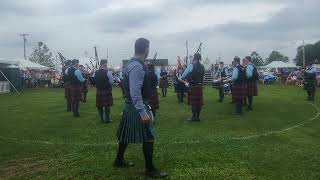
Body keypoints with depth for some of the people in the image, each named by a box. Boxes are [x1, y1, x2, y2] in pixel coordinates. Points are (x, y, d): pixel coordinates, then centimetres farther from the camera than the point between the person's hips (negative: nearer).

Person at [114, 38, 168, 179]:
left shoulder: (132, 63, 10)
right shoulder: (137, 67, -22)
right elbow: (135, 92, -28)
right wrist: (143, 113, -30)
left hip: (130, 105, 10)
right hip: (137, 106, -10)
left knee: (127, 134, 20)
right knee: (149, 137, -2)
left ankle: (119, 160, 36)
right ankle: (150, 169, 9)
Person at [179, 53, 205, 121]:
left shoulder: (191, 65, -10)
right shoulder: (202, 66, 7)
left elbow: (185, 74, -2)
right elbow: (203, 76, 13)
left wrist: (180, 78, 15)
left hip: (193, 86, -5)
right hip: (200, 86, 5)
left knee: (193, 102, -1)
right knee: (199, 101, 8)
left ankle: (194, 117, 1)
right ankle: (198, 116, 14)